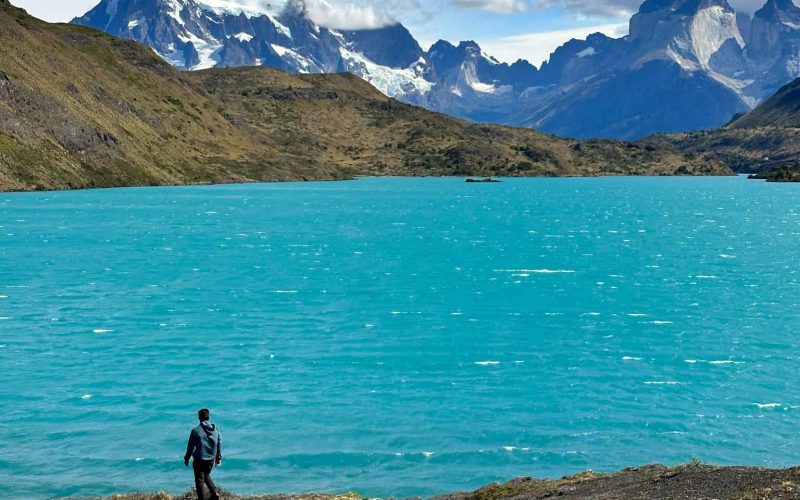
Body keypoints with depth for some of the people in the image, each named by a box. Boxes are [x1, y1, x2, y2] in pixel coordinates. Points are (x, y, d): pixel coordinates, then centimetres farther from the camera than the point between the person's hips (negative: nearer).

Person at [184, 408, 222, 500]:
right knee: (207, 476, 25)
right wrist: (219, 458, 18)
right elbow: (219, 445, 6)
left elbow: (190, 447, -8)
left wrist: (186, 458, 6)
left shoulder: (196, 431, -15)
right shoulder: (216, 430, -2)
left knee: (199, 480, 6)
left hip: (199, 460, -5)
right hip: (211, 459, 5)